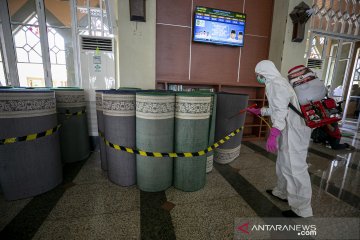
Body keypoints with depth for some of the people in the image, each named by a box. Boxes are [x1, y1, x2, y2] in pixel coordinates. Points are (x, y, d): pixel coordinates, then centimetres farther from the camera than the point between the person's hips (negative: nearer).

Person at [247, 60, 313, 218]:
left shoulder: (275, 83, -14)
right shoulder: (276, 83, 18)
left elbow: (281, 110, -27)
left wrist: (273, 134, -35)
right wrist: (258, 111, 31)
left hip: (293, 132, -11)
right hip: (289, 131, 11)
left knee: (295, 169, -3)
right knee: (283, 164, 21)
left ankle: (302, 210, 10)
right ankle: (282, 193, 38)